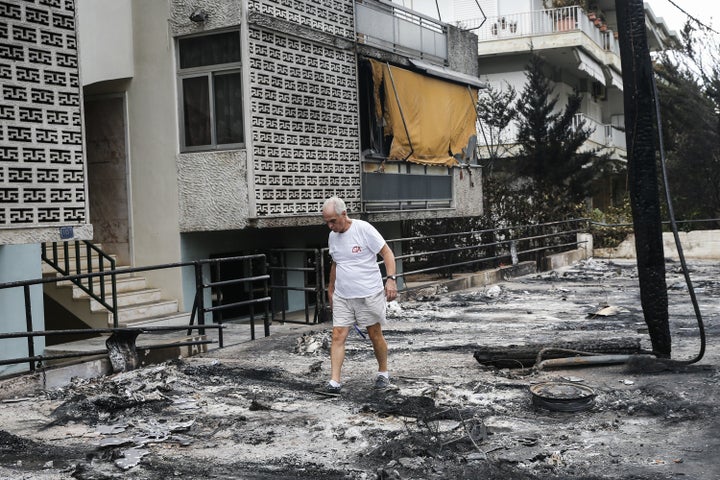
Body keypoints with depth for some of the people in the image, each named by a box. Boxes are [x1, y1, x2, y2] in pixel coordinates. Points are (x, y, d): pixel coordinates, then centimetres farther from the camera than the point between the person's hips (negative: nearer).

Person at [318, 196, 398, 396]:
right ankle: (334, 382, -6)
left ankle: (383, 373, 27)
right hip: (342, 297, 5)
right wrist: (330, 289, 26)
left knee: (375, 335, 7)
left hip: (369, 295, -5)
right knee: (338, 336, -5)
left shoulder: (363, 229, -12)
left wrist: (391, 279, -22)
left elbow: (387, 253, -11)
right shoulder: (332, 236, 8)